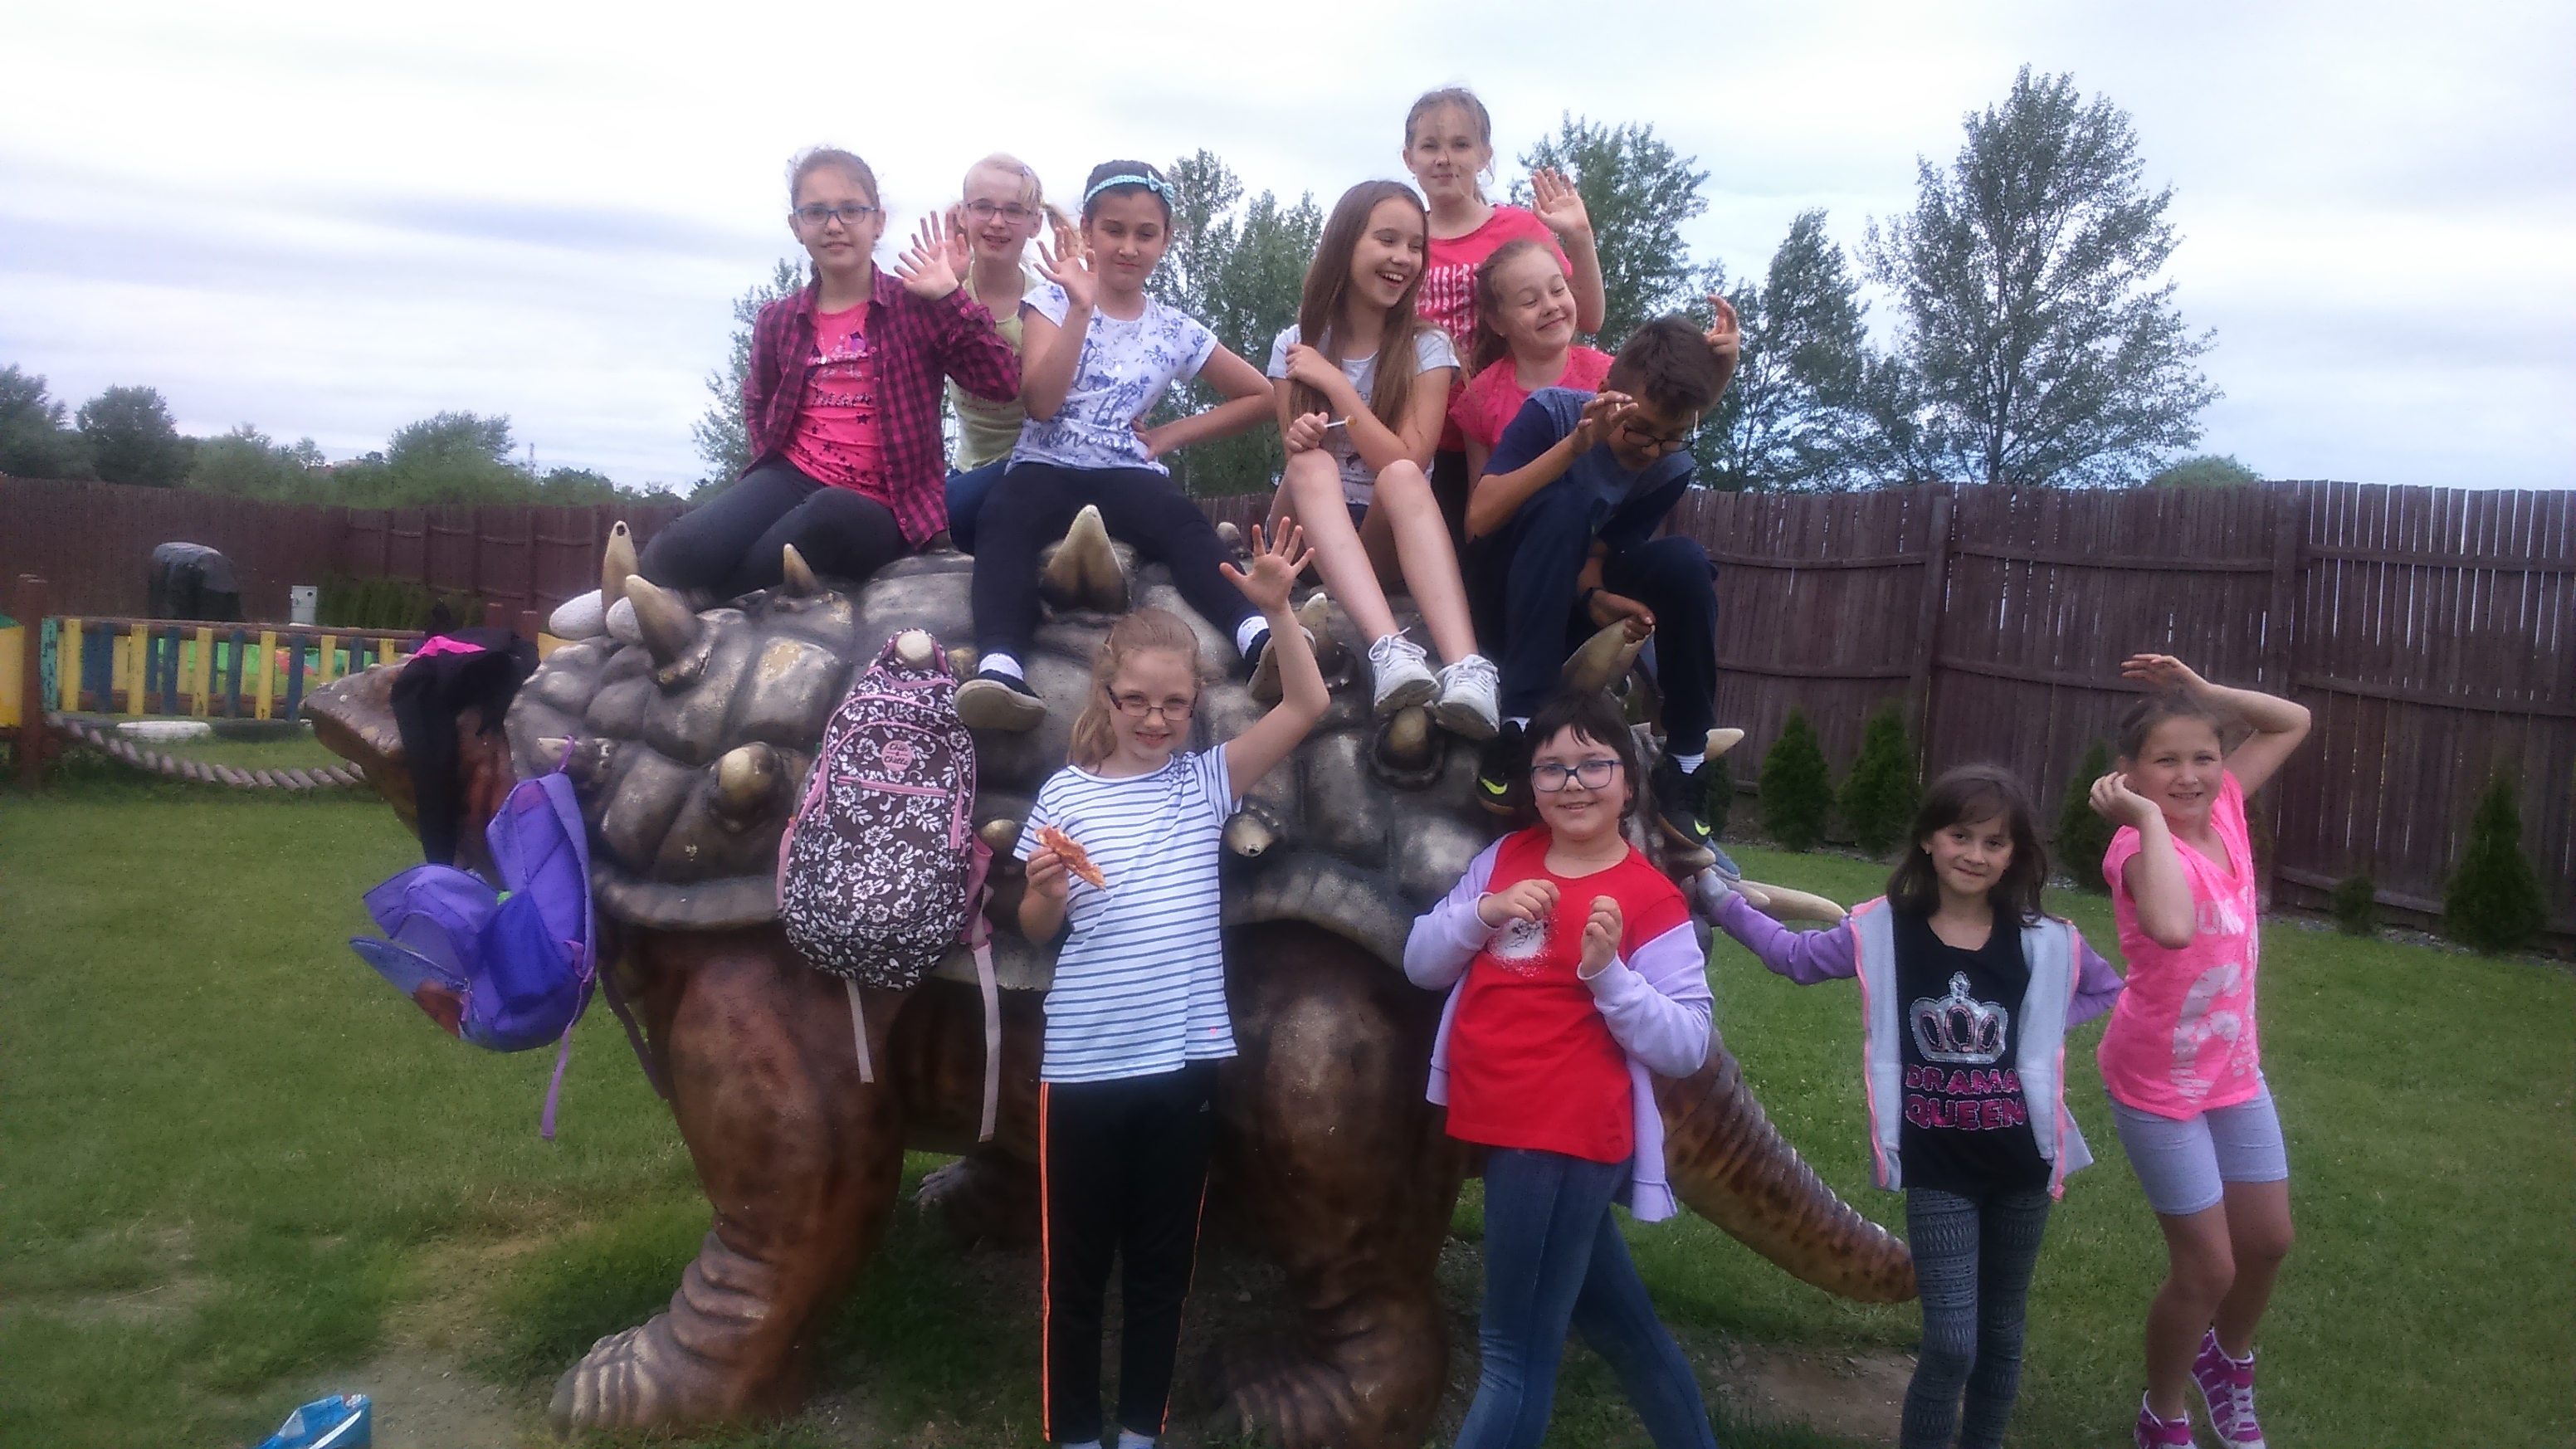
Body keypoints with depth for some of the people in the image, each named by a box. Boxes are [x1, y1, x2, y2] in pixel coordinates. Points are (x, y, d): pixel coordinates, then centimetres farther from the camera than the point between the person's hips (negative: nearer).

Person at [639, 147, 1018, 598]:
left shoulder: (917, 305, 0)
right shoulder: (779, 320, 12)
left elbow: (1001, 382, -12)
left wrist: (949, 295, -17)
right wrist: (770, 455, 13)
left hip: (880, 504, -2)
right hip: (793, 476, 3)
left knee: (831, 515, -41)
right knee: (684, 549, -30)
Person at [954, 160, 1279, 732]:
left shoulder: (1175, 331, 13)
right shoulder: (1053, 301, 8)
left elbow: (1260, 396, 21)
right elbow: (1040, 403, -8)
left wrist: (1173, 433, 11)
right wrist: (1081, 308, -13)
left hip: (1127, 473, 1)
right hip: (1046, 467, -1)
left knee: (1185, 523, -33)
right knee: (1004, 520, -37)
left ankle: (1258, 633, -55)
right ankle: (998, 664, -56)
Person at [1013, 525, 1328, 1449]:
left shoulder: (1206, 780, 3)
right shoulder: (1066, 794, -1)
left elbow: (1307, 705, -7)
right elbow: (1036, 931, 4)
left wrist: (1276, 609, -19)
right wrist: (1045, 890, -17)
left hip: (1184, 1058, 1)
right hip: (1084, 1063, -1)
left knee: (1163, 1260, 13)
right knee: (1075, 1264, 9)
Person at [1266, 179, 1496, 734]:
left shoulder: (1427, 348, -1)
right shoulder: (1296, 344, 3)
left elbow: (1407, 464, -13)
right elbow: (1298, 464, -1)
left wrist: (1334, 382, -16)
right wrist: (1300, 441, -25)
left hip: (1387, 538, -1)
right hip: (1312, 535, 1)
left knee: (1401, 477, -34)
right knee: (1313, 462, -32)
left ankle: (1466, 669, -55)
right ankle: (1389, 649, -53)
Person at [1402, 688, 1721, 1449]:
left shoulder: (1651, 901, -11)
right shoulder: (1504, 858, 5)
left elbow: (1686, 1046, -14)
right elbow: (1420, 964, 5)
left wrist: (1607, 970, -27)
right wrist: (1483, 912, -12)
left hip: (1567, 1139, -6)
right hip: (1500, 1129, 7)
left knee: (1517, 1351, 1)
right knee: (1611, 1319, 23)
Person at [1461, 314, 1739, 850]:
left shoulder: (1671, 468, -5)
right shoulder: (1552, 411, -16)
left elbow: (1597, 554, -6)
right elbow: (1479, 517, -27)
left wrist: (1596, 597, -30)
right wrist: (1576, 445, -35)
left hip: (1568, 608, 4)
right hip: (1505, 600, -4)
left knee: (1684, 560, -22)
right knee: (1567, 500, -32)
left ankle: (1686, 766, -14)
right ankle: (1518, 727, -36)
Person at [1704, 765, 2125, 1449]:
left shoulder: (2046, 943, -4)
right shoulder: (1881, 930, -6)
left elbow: (2108, 990, 15)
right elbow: (1794, 954, 8)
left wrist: (2038, 1031, -1)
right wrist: (1717, 898, 2)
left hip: (2020, 1164, 2)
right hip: (1937, 1169, -2)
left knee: (2001, 1335, 16)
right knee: (1951, 1345, -8)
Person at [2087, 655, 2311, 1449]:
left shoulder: (2224, 807, -6)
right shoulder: (2141, 846, -27)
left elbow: (2293, 722, 8)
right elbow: (2173, 929, -49)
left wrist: (2202, 691, -7)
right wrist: (2150, 815, -39)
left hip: (2236, 1070, 7)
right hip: (2160, 1083, -7)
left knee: (2268, 1239, 19)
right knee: (2208, 1269, 2)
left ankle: (2226, 1361, 49)